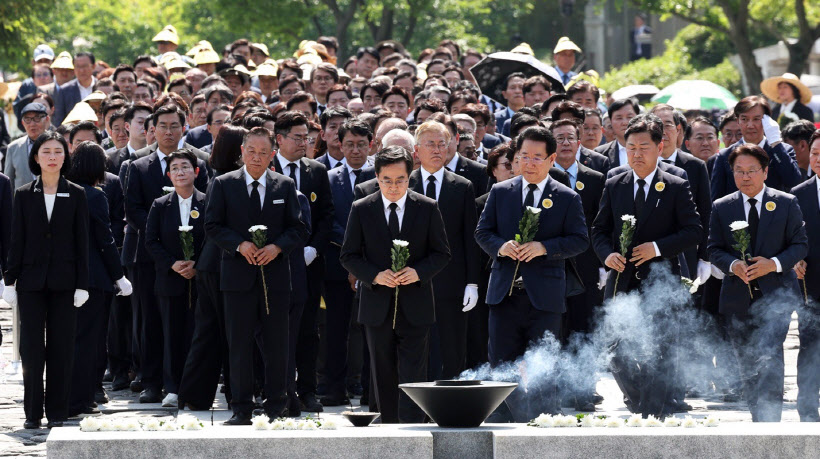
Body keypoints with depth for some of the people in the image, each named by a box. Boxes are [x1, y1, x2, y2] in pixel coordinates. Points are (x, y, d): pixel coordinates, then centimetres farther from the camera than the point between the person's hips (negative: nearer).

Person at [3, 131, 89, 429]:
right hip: (31, 280, 0)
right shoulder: (24, 195, 5)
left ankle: (57, 412, 8)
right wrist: (9, 281, 0)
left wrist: (82, 284, -3)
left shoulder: (75, 195, 3)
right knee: (31, 348, 0)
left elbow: (82, 242, 2)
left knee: (61, 348, 1)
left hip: (63, 281, 0)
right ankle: (33, 412, 8)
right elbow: (17, 241, 5)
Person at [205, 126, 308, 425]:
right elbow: (213, 226, 1)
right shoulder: (223, 185, 4)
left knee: (276, 345, 3)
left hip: (275, 275, 1)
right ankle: (241, 408, 6)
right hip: (238, 276, -1)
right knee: (239, 345, 0)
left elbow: (298, 229, 6)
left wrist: (277, 247, -12)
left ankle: (275, 408, 12)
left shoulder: (286, 186, 7)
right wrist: (239, 245, -14)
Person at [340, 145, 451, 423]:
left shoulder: (427, 208, 2)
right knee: (384, 376, 9)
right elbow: (349, 256, 4)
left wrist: (419, 272, -14)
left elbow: (441, 253, 5)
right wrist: (375, 276, -14)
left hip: (415, 306, -1)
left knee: (413, 375, -9)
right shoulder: (361, 210, 2)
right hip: (377, 306, 1)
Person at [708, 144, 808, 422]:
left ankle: (769, 420, -16)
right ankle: (757, 415, 17)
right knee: (747, 362, 7)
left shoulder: (786, 204, 4)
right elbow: (714, 250, 7)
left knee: (770, 357, -15)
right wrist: (733, 265, -14)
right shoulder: (721, 208, 9)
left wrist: (774, 263, -14)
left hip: (775, 296, -3)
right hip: (738, 298, 3)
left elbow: (800, 245, 3)